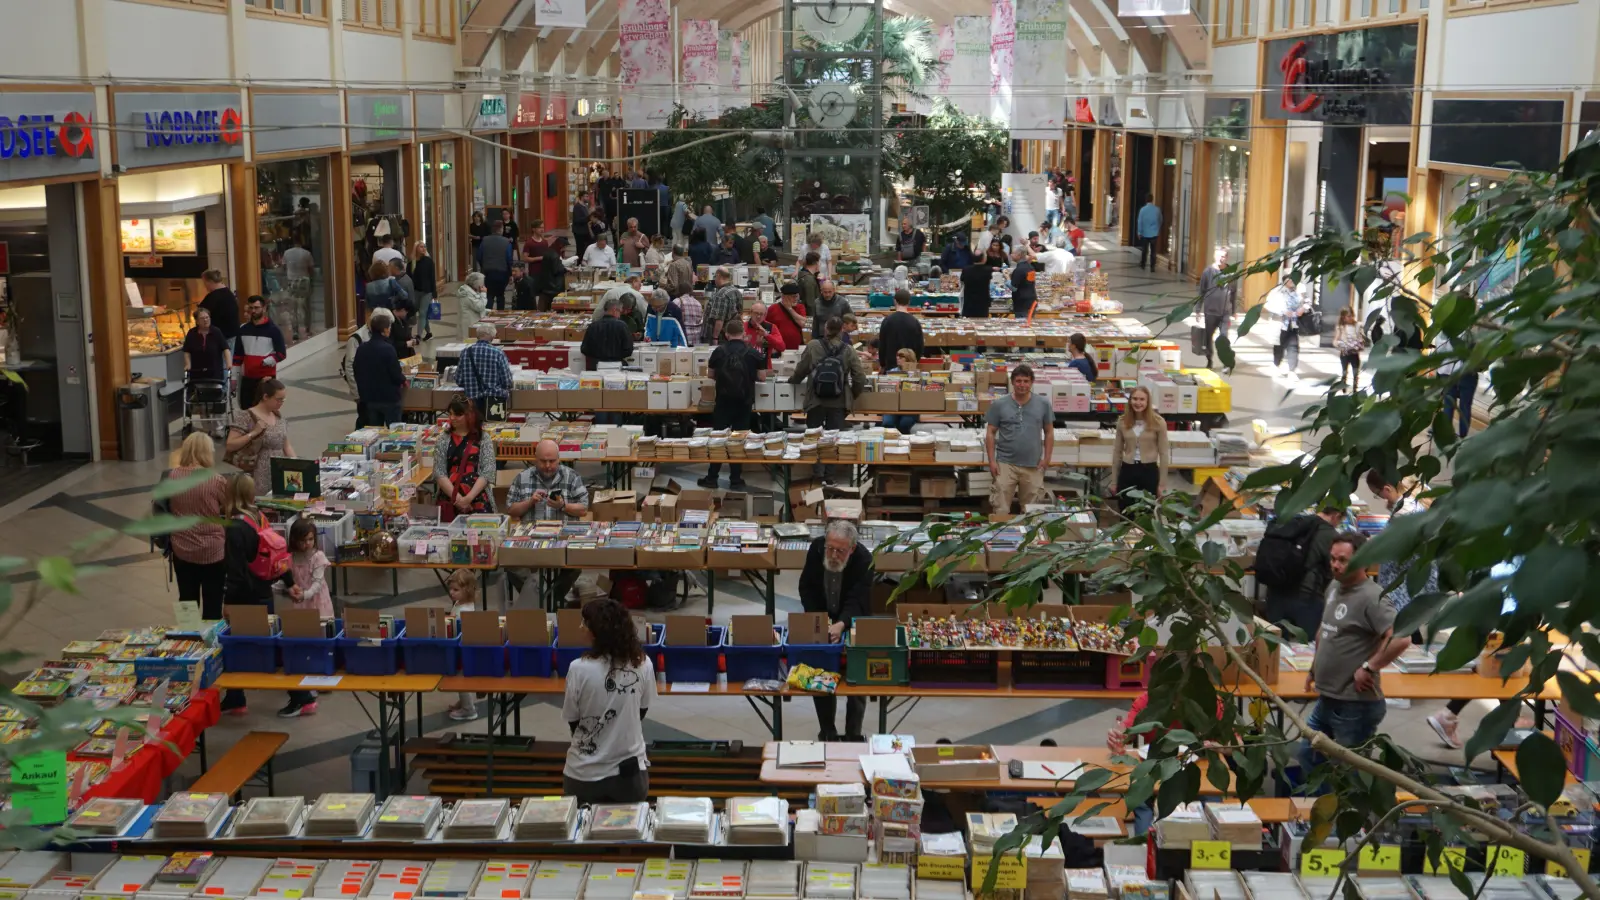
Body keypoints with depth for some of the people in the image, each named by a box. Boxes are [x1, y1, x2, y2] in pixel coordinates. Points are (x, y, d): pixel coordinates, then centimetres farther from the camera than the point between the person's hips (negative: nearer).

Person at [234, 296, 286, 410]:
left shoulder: (273, 330, -4)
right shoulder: (243, 330, 9)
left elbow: (282, 354, -5)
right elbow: (237, 355, 14)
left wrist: (268, 361, -21)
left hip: (267, 377, -5)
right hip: (247, 378, 5)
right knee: (245, 409, 9)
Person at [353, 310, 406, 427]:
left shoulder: (361, 349, -1)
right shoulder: (387, 349, -19)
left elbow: (356, 373, 8)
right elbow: (397, 377, -17)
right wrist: (403, 378, 5)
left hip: (370, 399, 6)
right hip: (390, 399, -6)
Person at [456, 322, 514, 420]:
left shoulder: (466, 352, 0)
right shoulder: (498, 353, -8)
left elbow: (459, 381, 5)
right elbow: (507, 382, -7)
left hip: (473, 401, 2)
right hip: (496, 398, -2)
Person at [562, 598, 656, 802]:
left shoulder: (579, 668, -17)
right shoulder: (643, 664, -10)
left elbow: (572, 721, -5)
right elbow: (641, 712, 4)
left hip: (585, 775, -2)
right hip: (629, 772, 2)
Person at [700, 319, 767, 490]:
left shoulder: (719, 352, -4)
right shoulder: (753, 353, -5)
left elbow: (712, 375, 7)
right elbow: (762, 377, -1)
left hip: (723, 401, 0)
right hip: (744, 402, 0)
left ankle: (712, 478, 12)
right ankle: (735, 480, 9)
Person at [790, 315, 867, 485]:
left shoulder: (813, 346, -4)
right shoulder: (848, 350, -3)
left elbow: (800, 371, 3)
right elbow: (860, 379, -4)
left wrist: (792, 380, 25)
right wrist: (852, 396, 14)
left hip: (815, 401, 0)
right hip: (838, 403, 0)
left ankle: (818, 474, 5)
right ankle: (828, 476, 10)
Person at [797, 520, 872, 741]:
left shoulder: (864, 560, -28)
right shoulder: (816, 548, -17)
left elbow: (856, 601, -32)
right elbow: (806, 588, -7)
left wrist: (841, 625, -50)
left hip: (852, 621, -2)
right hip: (821, 618, 2)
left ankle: (853, 733, 6)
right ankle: (827, 732, 8)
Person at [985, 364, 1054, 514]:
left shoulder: (1043, 404, 1)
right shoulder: (999, 404, -3)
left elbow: (1049, 432, 8)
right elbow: (990, 433, 1)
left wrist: (1046, 458, 0)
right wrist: (992, 460, -6)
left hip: (1033, 465, 2)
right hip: (1005, 463, -1)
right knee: (1001, 510, -2)